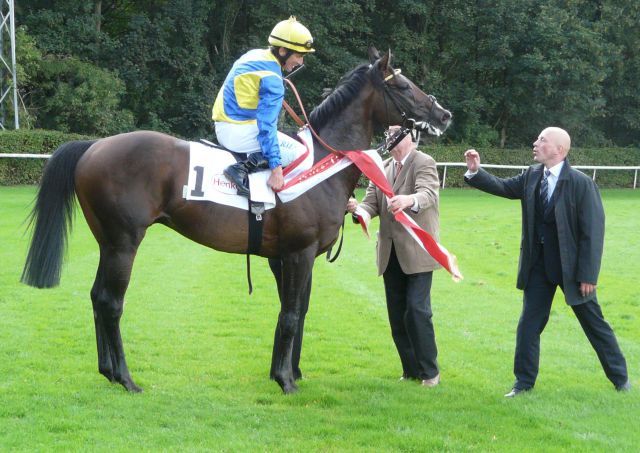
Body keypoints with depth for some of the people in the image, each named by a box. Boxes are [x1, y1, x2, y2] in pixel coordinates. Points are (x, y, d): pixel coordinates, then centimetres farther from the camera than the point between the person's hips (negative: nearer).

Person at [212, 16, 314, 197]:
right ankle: (244, 168, -20)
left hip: (223, 126, 10)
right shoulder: (272, 79, -19)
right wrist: (276, 168, -25)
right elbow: (266, 126, -24)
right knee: (299, 151, -9)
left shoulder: (254, 55, 7)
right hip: (239, 132, -10)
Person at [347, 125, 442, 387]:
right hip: (390, 254, 6)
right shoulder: (383, 168, 13)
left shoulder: (424, 163, -8)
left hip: (417, 252, -6)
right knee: (397, 316, 9)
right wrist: (357, 209, -18)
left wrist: (409, 200, -49)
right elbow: (372, 202, 6)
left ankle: (430, 371, 1)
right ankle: (411, 370, 19)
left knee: (417, 311, -11)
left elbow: (428, 194, -27)